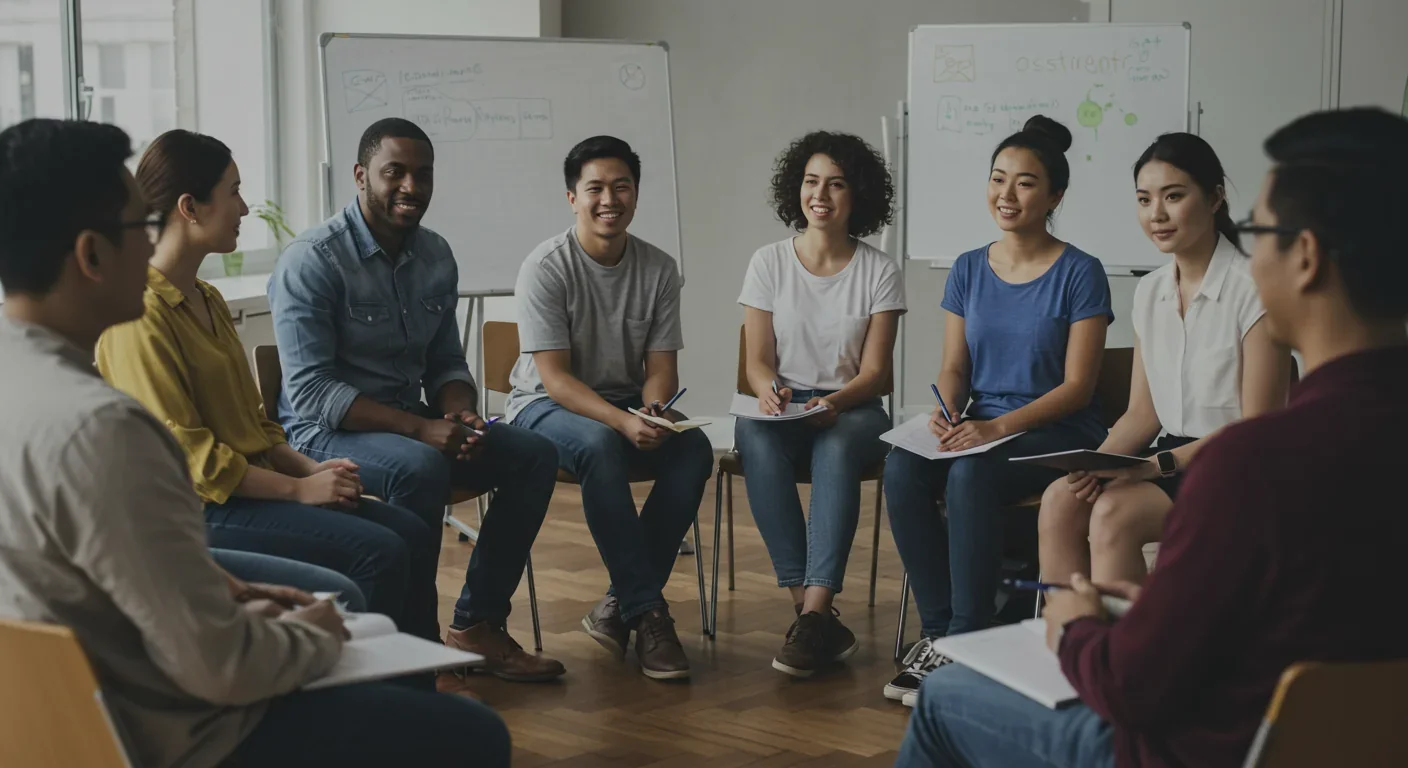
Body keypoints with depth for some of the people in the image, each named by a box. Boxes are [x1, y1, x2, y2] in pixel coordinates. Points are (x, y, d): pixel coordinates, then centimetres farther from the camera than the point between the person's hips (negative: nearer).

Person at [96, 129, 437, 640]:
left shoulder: (207, 300, 16)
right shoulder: (140, 316, -15)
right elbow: (184, 454, -18)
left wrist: (310, 468, 3)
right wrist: (297, 488, -16)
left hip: (254, 481, 9)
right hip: (202, 508, -9)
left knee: (414, 535, -5)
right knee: (377, 553, -22)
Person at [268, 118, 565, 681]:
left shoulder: (435, 256, 8)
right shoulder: (311, 260, -15)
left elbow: (446, 362, 17)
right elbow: (311, 392, -21)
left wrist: (460, 413, -8)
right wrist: (421, 429, -27)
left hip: (412, 426, 8)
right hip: (324, 432, -7)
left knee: (534, 455, -7)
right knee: (420, 467, -36)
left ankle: (477, 623, -3)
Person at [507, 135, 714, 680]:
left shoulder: (658, 269, 1)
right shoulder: (546, 268, -14)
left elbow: (660, 366, 1)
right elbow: (555, 377, -19)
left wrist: (654, 413, -23)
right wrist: (623, 421, -33)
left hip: (627, 405, 5)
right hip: (547, 407, -4)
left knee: (693, 448, -26)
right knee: (599, 443, -38)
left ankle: (620, 605, -19)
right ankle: (647, 611, -31)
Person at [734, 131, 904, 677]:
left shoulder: (879, 273, 2)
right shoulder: (769, 263, 6)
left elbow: (874, 372, -1)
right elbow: (758, 360, 3)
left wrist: (833, 402, -22)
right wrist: (769, 391, -20)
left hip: (853, 410, -1)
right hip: (781, 407, 1)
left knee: (837, 447, -38)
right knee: (757, 440, -35)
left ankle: (813, 617, -44)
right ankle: (815, 615, -37)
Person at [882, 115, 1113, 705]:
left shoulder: (1079, 274, -5)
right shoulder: (969, 270, 11)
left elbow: (1077, 385, -9)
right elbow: (955, 366, 11)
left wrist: (998, 427, -22)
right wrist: (946, 413, -13)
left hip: (1057, 436, -5)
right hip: (978, 429, 5)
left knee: (971, 474, -35)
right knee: (902, 467, -26)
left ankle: (965, 640, -24)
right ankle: (936, 628, -17)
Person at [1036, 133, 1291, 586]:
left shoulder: (1252, 289, -12)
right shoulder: (1149, 292, 11)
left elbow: (1256, 425, -12)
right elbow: (1143, 413, 12)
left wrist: (1161, 465, -19)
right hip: (1173, 458, 6)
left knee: (1113, 512, -28)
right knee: (1059, 500, -18)